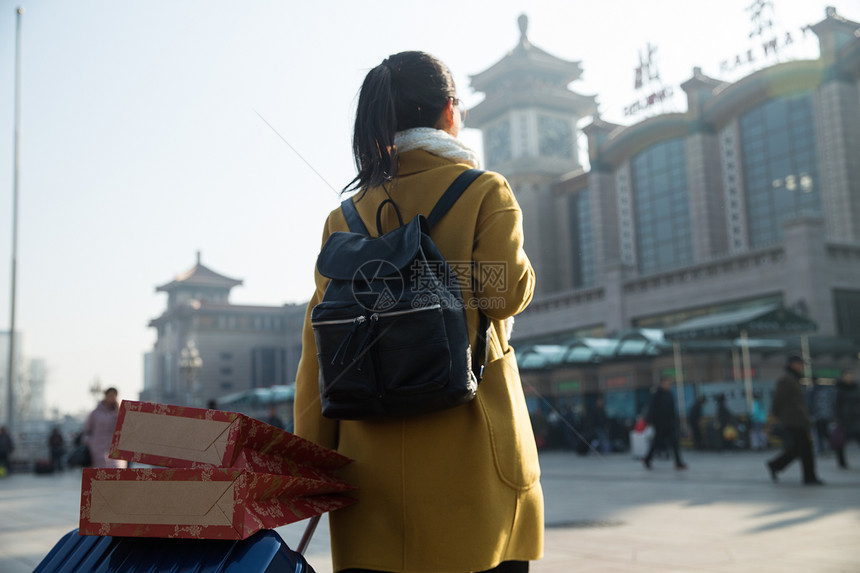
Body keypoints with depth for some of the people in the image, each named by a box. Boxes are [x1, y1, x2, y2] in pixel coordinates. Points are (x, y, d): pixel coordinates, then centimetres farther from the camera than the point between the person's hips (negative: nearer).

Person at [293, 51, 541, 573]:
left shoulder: (347, 214, 9)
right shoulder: (485, 190, -1)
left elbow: (320, 339, 6)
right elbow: (506, 290, -15)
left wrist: (315, 455, 10)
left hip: (371, 455, 4)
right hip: (469, 452, -3)